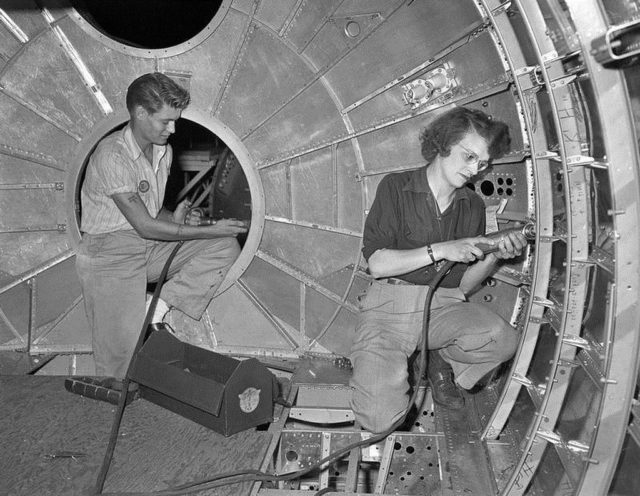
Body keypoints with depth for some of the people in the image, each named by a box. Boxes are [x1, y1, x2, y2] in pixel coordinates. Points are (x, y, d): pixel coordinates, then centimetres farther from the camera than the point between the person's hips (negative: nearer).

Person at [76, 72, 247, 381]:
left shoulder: (163, 151, 7)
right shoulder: (112, 155, -19)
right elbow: (145, 226, -21)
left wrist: (174, 219, -3)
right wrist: (209, 230, -17)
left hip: (152, 246, 7)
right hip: (110, 251, -7)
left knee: (227, 247, -11)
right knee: (121, 352, -15)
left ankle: (161, 303, -16)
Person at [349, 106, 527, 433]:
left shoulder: (473, 206, 13)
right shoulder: (396, 187, 0)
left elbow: (464, 285, 13)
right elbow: (377, 264, -9)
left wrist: (494, 257, -6)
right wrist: (441, 250, -17)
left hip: (444, 304, 4)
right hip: (391, 302, -4)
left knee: (504, 340, -28)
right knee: (380, 418, -23)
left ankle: (442, 360, 4)